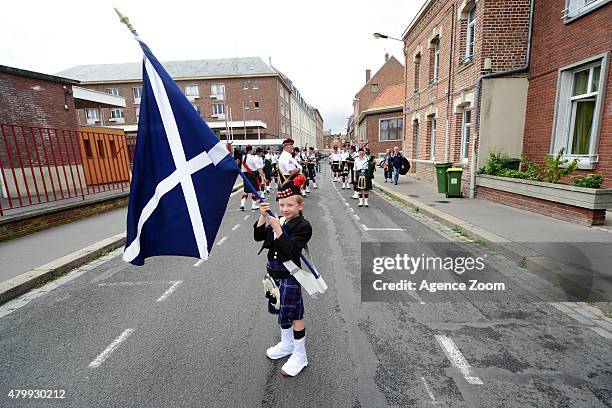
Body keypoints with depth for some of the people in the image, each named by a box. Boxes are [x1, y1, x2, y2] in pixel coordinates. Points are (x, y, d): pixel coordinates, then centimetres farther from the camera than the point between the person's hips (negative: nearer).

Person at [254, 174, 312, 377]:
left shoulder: (303, 226, -18)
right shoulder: (279, 221, 4)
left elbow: (289, 250, -28)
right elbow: (258, 236, 1)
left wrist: (277, 229, -33)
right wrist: (263, 217, -12)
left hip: (289, 276, -8)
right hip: (275, 273, 8)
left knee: (294, 314, 5)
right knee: (281, 310, 22)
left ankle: (300, 355, 24)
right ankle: (287, 344, 45)